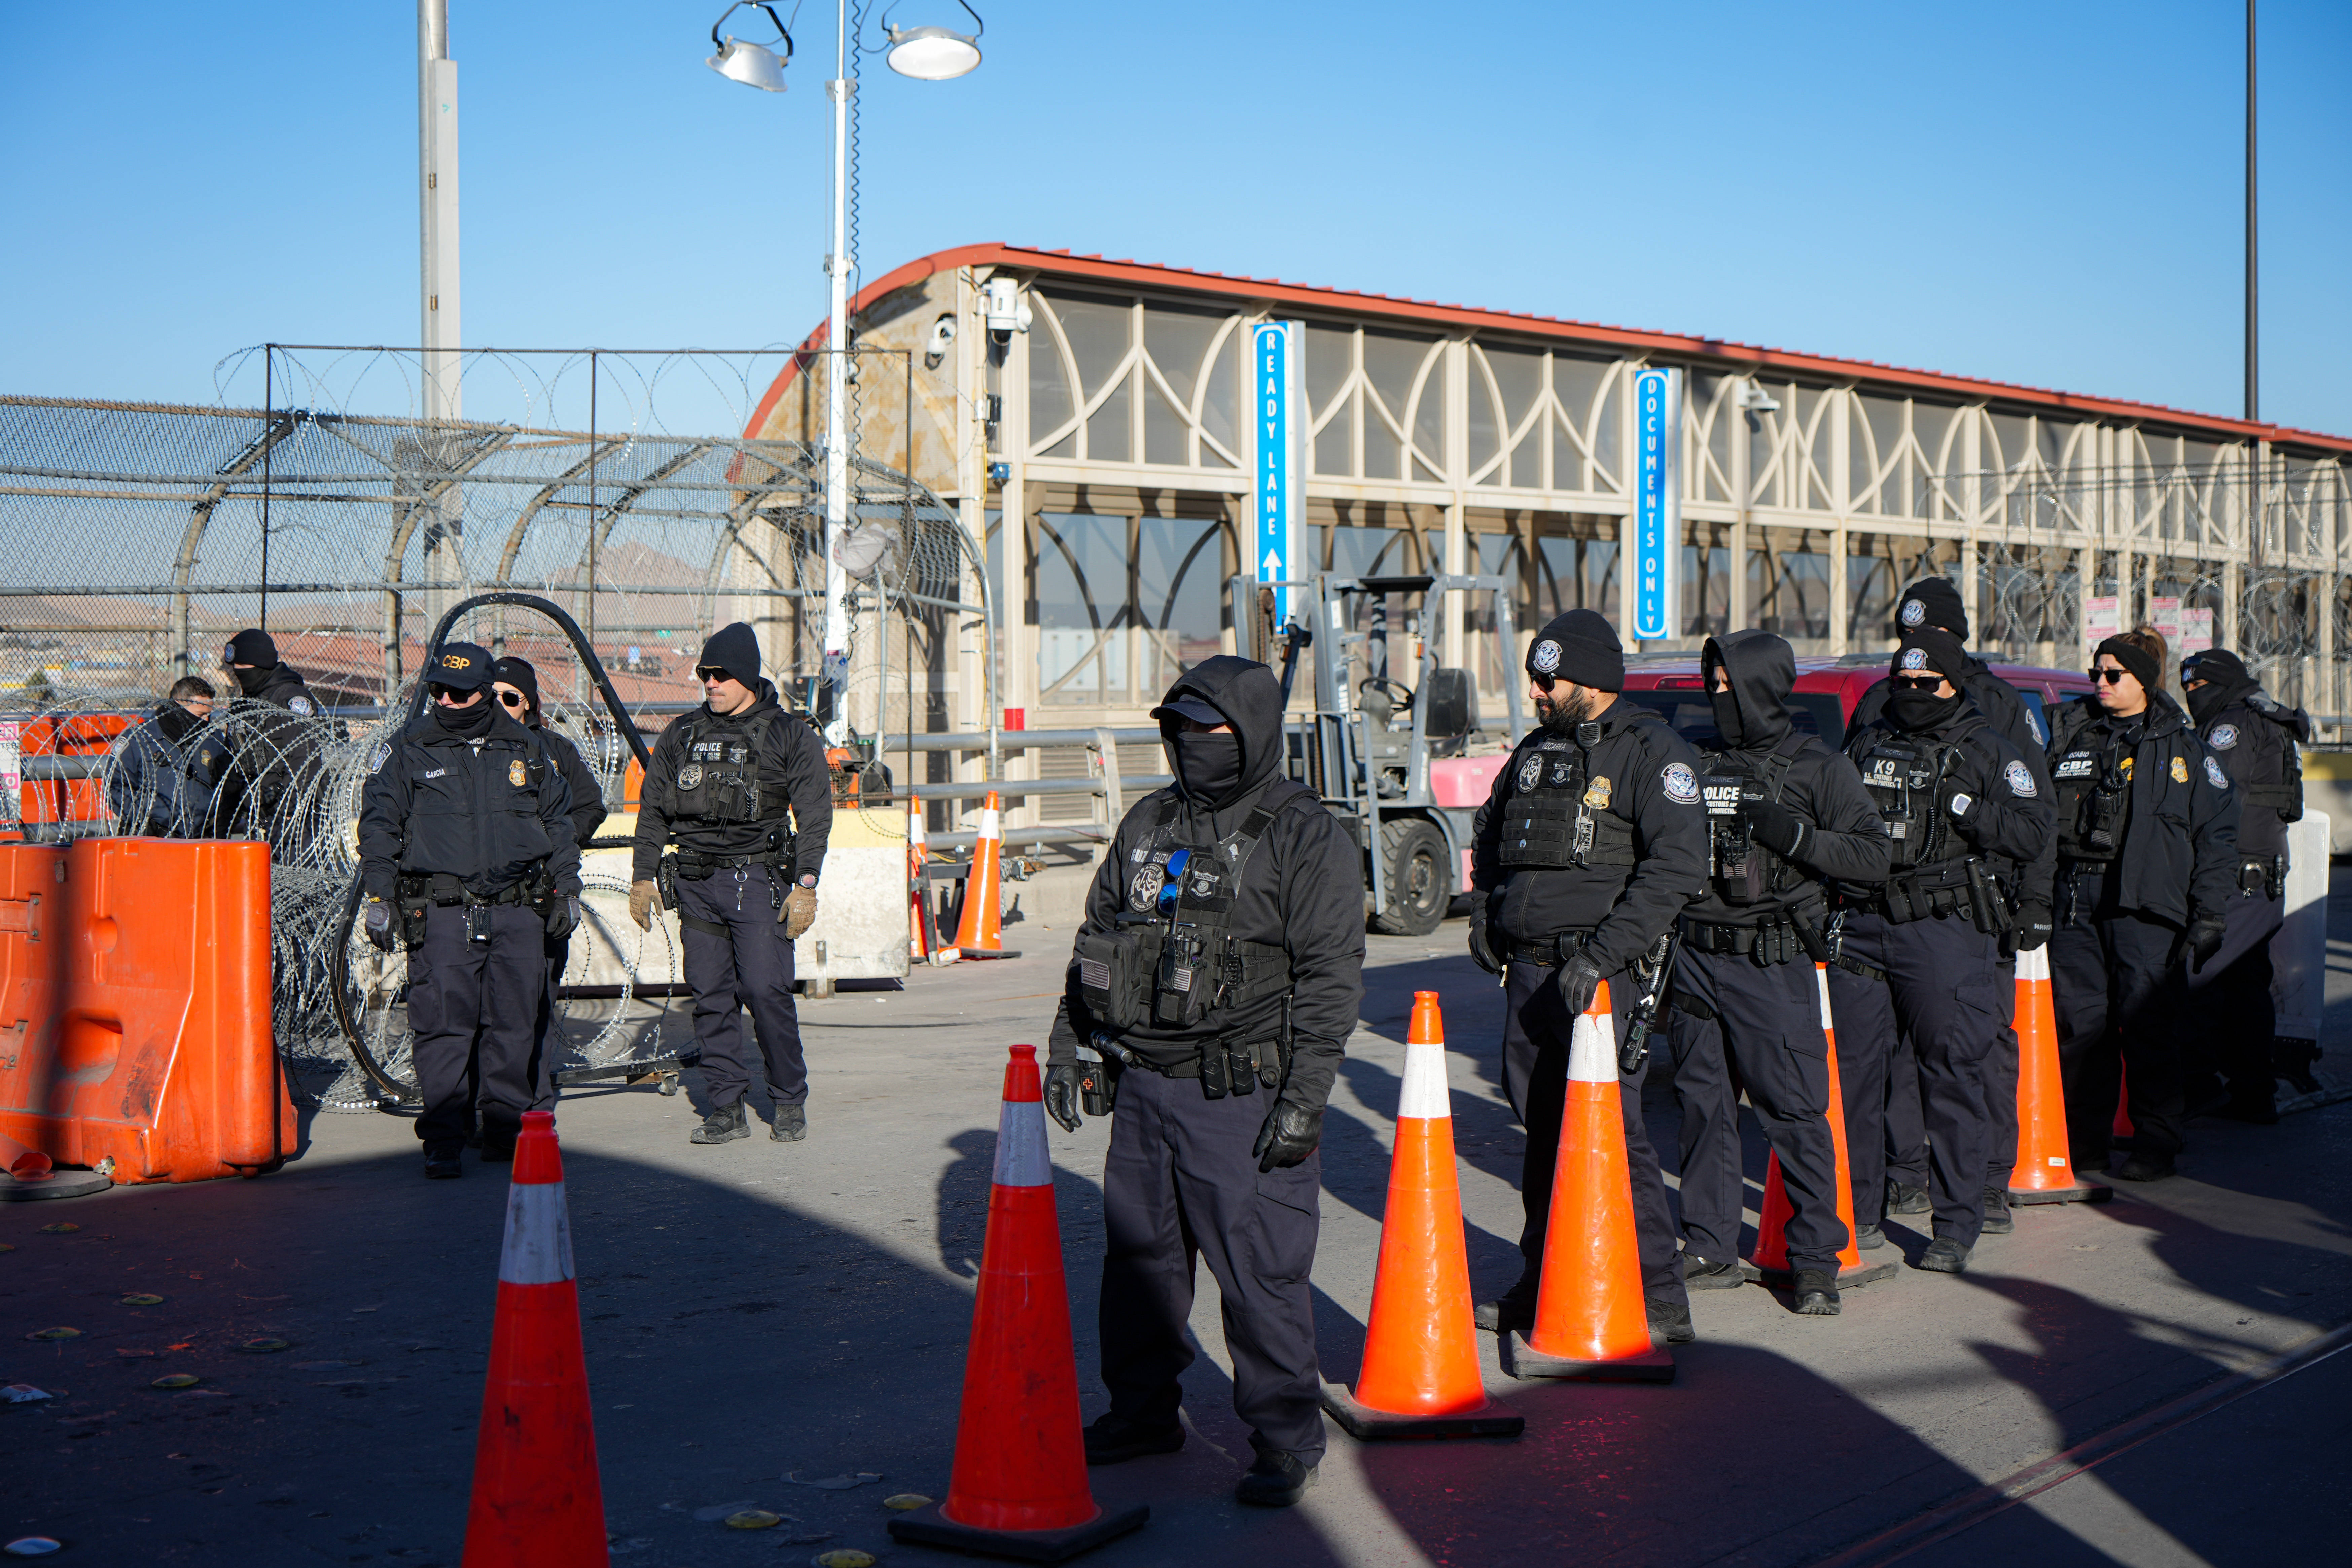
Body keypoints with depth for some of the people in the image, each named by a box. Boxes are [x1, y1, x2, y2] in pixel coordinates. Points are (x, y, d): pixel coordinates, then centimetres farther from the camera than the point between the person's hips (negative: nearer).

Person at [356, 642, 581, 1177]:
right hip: (441, 911, -2)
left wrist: (566, 889, 17)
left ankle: (506, 1127, 19)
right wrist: (379, 896, -1)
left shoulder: (526, 750, 12)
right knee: (443, 1026, -8)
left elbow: (559, 823, 21)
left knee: (513, 1024, 6)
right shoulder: (407, 751, 5)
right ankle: (442, 1139, -2)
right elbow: (379, 827, 6)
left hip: (518, 911, 3)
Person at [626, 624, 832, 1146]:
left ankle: (791, 1102, 3)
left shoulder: (790, 736, 2)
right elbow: (653, 811, 19)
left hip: (760, 879, -4)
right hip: (696, 885, 4)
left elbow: (814, 817, 1)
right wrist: (644, 877, 12)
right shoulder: (681, 736, 13)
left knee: (765, 990, -11)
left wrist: (806, 886, -8)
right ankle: (727, 1108, 8)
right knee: (711, 995, 2)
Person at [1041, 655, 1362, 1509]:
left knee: (1260, 1268, -4)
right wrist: (1069, 1046, 16)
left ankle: (1286, 1438, 8)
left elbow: (1331, 976, -9)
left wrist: (1305, 1098, -14)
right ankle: (1144, 1411, 30)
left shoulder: (1305, 837, -5)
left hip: (1241, 1098, -6)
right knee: (1138, 1253, 14)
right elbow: (1096, 938, 21)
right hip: (1141, 1089, 6)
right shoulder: (1149, 824, 14)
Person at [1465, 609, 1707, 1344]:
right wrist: (1484, 912, 18)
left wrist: (1603, 952, -25)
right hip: (1529, 973, 7)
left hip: (1603, 975, -7)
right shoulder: (1535, 752, 15)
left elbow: (1679, 865, -20)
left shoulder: (1652, 752, -8)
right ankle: (1542, 1287, 25)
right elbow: (1490, 833, 33)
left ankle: (1660, 1303, -4)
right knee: (1543, 1133, 14)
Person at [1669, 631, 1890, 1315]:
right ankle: (1711, 1250, 19)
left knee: (1795, 1114, -4)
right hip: (1696, 956, 5)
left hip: (1772, 964, -5)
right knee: (1703, 1106, 9)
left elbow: (1873, 858, -5)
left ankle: (1816, 1261, 5)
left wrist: (1793, 835, -16)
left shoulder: (1818, 767, 0)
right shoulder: (1699, 762, 13)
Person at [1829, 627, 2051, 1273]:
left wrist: (1962, 806, -15)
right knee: (1851, 1069, 6)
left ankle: (1956, 1227, 6)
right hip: (1862, 925, 4)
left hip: (1947, 932, -4)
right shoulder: (1867, 745, 16)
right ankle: (1856, 1213, 20)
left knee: (1953, 1076, -2)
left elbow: (2033, 833, -5)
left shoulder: (1987, 752, 3)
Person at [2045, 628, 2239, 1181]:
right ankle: (2084, 1141, 17)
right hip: (2074, 897, 3)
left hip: (2144, 904, -3)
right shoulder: (2068, 732, 13)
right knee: (2078, 1022, 5)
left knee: (2147, 1025, -3)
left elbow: (2217, 834, 4)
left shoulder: (2181, 747, 5)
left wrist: (2210, 914, -2)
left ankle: (2156, 1145, 7)